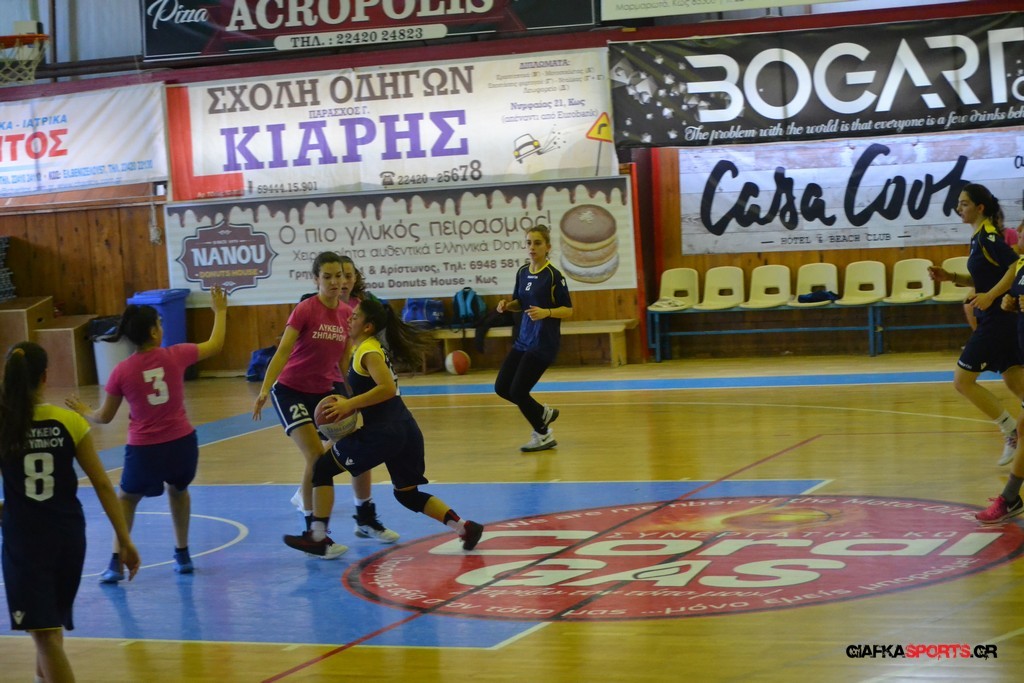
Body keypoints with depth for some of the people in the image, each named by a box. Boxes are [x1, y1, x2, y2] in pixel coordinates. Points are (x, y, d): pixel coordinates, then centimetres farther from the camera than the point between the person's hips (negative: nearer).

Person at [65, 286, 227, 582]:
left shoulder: (122, 371, -9)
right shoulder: (175, 356, -7)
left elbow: (104, 417, 2)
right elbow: (215, 345, 11)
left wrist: (84, 412, 24)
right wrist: (220, 311, 27)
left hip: (144, 449, -1)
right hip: (181, 443, 1)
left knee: (127, 498, 24)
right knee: (178, 490, 32)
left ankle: (116, 563, 15)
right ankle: (183, 555, 34)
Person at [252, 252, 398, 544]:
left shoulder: (348, 313, 0)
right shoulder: (305, 310, -16)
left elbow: (345, 360, 6)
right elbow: (282, 352, -22)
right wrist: (264, 390, -33)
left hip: (327, 390, 6)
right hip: (292, 390, -6)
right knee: (316, 456, -18)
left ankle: (366, 520, 22)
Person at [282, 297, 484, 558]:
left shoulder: (369, 352, -10)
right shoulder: (375, 347, 19)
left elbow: (387, 389, -25)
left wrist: (350, 404, -19)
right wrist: (348, 404, 12)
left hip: (383, 433, -10)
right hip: (405, 429, 10)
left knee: (323, 467, 3)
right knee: (407, 493, 21)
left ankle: (318, 538, 3)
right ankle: (464, 527, 10)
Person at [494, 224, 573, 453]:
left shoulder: (553, 276, -13)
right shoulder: (522, 273, 7)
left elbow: (568, 310, -11)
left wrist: (546, 312, -28)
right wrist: (507, 305, -3)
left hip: (543, 343, -8)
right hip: (523, 339, 8)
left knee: (518, 391, -8)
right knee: (501, 387, 6)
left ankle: (543, 435, 14)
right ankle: (543, 413, 28)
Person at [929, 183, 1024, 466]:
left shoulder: (988, 237, -16)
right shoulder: (979, 237, 12)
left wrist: (991, 296, -26)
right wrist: (950, 277, 10)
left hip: (995, 321, -10)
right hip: (995, 320, 10)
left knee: (963, 380, -3)